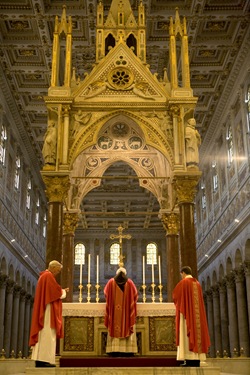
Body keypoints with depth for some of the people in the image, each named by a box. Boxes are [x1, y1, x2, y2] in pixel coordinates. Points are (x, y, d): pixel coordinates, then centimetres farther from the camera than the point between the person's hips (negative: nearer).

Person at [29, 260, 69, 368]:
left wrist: (62, 291, 16)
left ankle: (39, 359, 5)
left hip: (42, 310, 10)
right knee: (47, 334, -12)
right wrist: (63, 291, 4)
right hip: (48, 310, -10)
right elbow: (57, 291, -15)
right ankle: (44, 359, -16)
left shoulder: (44, 275, 20)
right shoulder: (49, 276, -11)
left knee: (43, 334, 7)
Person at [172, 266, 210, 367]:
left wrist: (179, 302, 20)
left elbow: (175, 294, -1)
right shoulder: (197, 283, 15)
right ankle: (197, 359, 0)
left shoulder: (183, 282, -5)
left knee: (187, 333, -8)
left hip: (187, 312, -6)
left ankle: (190, 359, -15)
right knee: (196, 331, 4)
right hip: (197, 313, 7)